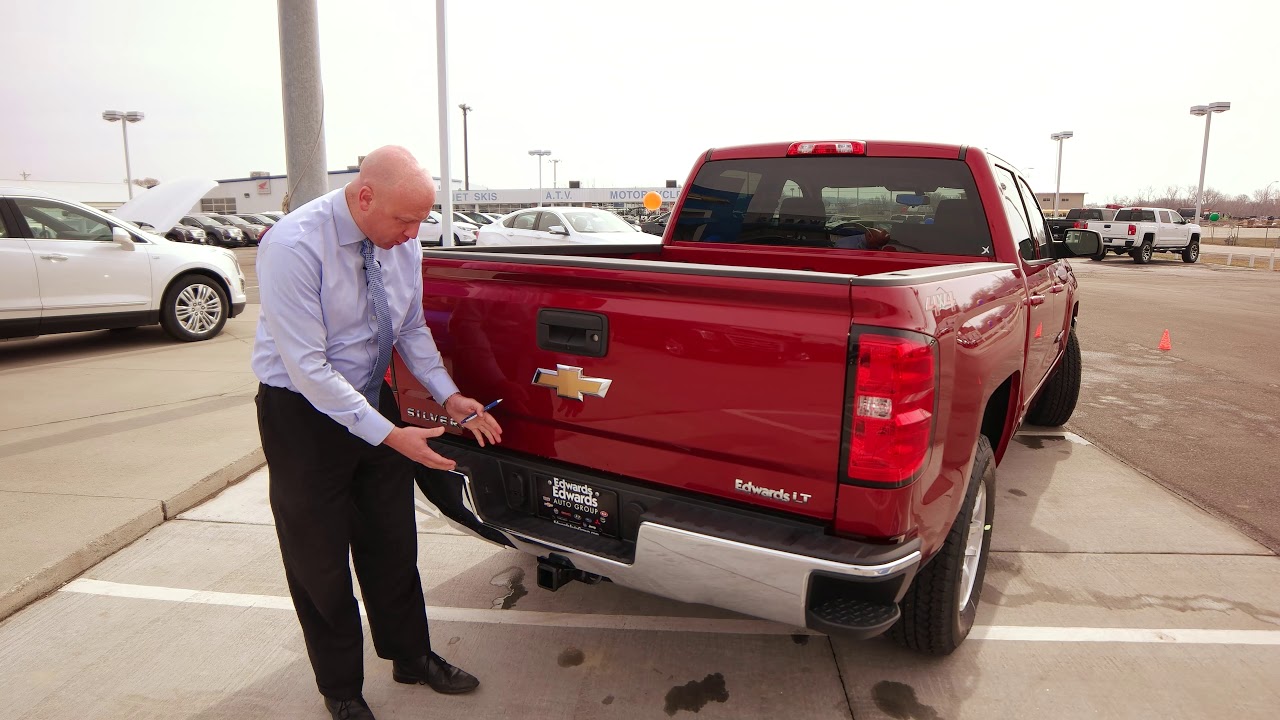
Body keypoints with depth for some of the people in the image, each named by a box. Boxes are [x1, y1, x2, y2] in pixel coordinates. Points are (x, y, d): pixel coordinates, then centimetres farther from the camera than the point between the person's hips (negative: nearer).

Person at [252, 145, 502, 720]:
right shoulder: (294, 247, -26)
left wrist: (450, 398, -7)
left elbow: (412, 330, 4)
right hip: (303, 412, -5)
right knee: (319, 558, 10)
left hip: (372, 397, 5)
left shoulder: (402, 243, -8)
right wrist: (391, 435, -29)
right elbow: (307, 366, -27)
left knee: (392, 541, 16)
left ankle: (411, 657, 38)